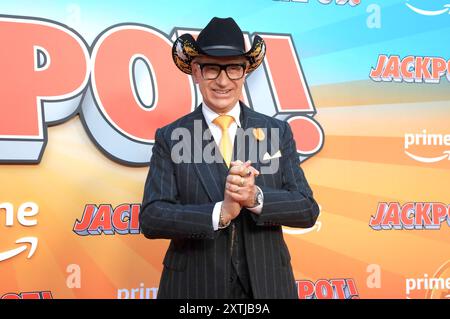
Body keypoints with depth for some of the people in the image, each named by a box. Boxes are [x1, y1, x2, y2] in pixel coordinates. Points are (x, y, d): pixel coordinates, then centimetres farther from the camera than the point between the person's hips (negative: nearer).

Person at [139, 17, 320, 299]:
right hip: (193, 286, -1)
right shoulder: (170, 138, -4)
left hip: (267, 284, 2)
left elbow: (307, 210, -4)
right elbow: (151, 218, -12)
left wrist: (256, 197, -22)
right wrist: (220, 212, -25)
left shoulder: (277, 131, -1)